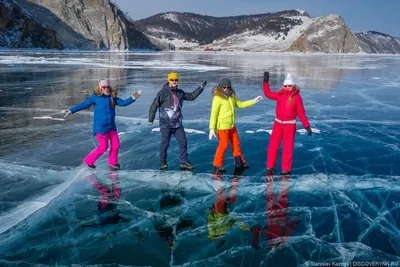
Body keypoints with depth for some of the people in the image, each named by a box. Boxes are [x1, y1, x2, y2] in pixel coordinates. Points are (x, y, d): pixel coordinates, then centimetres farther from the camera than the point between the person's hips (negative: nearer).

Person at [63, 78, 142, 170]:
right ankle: (88, 161, 18)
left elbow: (123, 103, 2)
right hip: (100, 127, -6)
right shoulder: (95, 97, -9)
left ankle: (112, 162, 28)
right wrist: (71, 110, -16)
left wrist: (133, 98, -8)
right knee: (103, 147, -2)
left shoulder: (112, 97, 4)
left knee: (116, 144, 8)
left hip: (111, 126, 6)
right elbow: (84, 105, -11)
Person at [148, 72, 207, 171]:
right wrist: (150, 120, -8)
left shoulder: (180, 92, 9)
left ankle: (184, 162, 13)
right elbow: (154, 106, -7)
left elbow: (192, 96, 21)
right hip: (166, 124, -5)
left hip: (178, 124, 5)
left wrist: (201, 87, 15)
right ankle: (163, 163, 21)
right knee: (165, 143, 2)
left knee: (183, 142, 3)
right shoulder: (163, 92, -9)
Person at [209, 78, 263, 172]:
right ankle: (217, 164, 15)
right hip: (222, 126, -8)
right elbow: (214, 114, -19)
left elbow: (240, 104, 18)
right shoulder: (217, 98, -17)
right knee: (224, 145, -2)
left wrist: (254, 101, 12)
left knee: (236, 142, 17)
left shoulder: (231, 96, 7)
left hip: (231, 125, 8)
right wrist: (212, 128, -22)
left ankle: (239, 161, 33)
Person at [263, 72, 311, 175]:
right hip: (278, 123, 3)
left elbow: (301, 113, -3)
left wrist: (307, 126, -5)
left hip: (290, 125, -3)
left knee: (288, 148, 4)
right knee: (273, 146, 4)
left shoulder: (297, 97, -7)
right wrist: (266, 81, 11)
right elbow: (267, 93, 16)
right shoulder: (280, 95, 2)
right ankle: (270, 168, 17)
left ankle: (286, 170, 15)